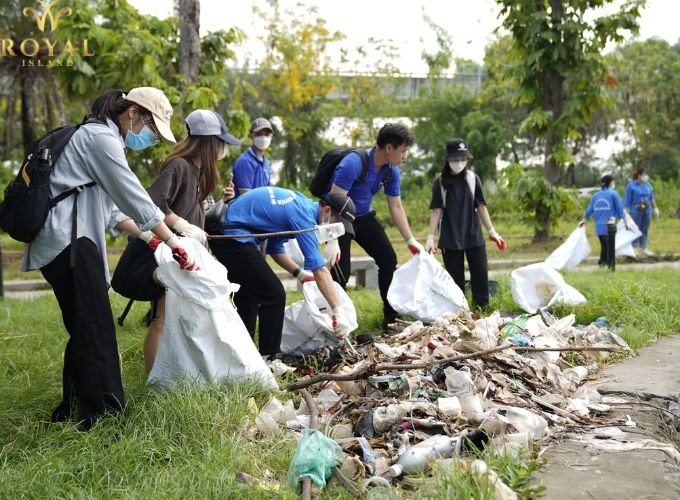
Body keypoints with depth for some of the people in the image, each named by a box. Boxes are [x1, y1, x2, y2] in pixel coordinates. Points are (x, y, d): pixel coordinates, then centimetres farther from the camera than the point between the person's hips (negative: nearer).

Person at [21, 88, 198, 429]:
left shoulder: (99, 138, 23)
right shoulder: (101, 137, -9)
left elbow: (111, 210, 24)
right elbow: (136, 200, -12)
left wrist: (150, 238, 17)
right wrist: (175, 244, -6)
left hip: (68, 242, 10)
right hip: (68, 241, -10)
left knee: (84, 332, 12)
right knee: (95, 332, -10)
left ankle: (72, 410, 21)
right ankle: (103, 413, -7)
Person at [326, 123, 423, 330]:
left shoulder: (391, 171, -8)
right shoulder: (353, 163, -31)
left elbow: (396, 206, 4)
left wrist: (410, 240, 4)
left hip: (364, 216, 7)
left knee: (389, 260, 2)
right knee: (341, 273, -16)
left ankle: (392, 318, 14)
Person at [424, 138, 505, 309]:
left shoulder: (473, 179, 3)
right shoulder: (440, 182, 0)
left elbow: (481, 207, 5)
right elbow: (436, 211, -1)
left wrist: (492, 232, 3)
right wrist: (430, 237, -7)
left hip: (473, 235, 1)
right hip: (450, 238, -1)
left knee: (480, 272, -1)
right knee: (455, 277, 3)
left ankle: (482, 308, 7)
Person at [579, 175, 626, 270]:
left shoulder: (596, 195, 12)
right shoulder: (613, 194, -2)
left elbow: (589, 209, 17)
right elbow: (620, 209, -3)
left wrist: (583, 221, 31)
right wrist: (625, 222, 3)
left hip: (599, 225, 5)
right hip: (609, 225, -5)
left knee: (604, 246, 16)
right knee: (610, 247, 0)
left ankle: (601, 263, 11)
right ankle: (611, 268, 0)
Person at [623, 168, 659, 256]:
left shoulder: (648, 185, 9)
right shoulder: (631, 186, -7)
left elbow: (652, 198, 18)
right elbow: (627, 200, -7)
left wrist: (655, 208, 18)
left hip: (647, 211, 5)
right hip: (636, 211, -5)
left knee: (645, 230, 8)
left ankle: (644, 248, 14)